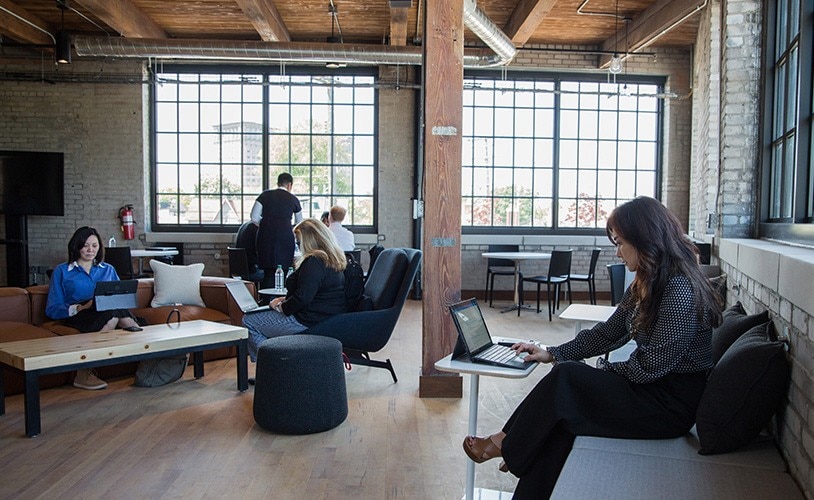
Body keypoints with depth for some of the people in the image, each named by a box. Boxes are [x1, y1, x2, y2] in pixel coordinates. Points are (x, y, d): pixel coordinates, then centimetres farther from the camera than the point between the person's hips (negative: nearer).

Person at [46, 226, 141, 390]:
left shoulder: (108, 270, 25)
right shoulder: (62, 271, 13)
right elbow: (51, 309, 4)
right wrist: (81, 307, -13)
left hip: (112, 312, 3)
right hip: (78, 318, -3)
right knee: (113, 313, -37)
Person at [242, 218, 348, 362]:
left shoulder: (313, 262, -21)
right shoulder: (334, 259, 11)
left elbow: (303, 297, -26)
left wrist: (281, 307, -8)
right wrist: (286, 299, 17)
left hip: (309, 320, -11)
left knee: (248, 321, 0)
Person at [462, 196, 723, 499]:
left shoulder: (680, 291, -22)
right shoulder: (646, 285, 9)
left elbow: (649, 367, -22)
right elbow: (608, 333, 13)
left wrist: (604, 368, -5)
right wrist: (552, 353, 7)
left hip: (671, 404, -8)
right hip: (652, 388, 8)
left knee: (567, 378, -18)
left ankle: (504, 445, -1)